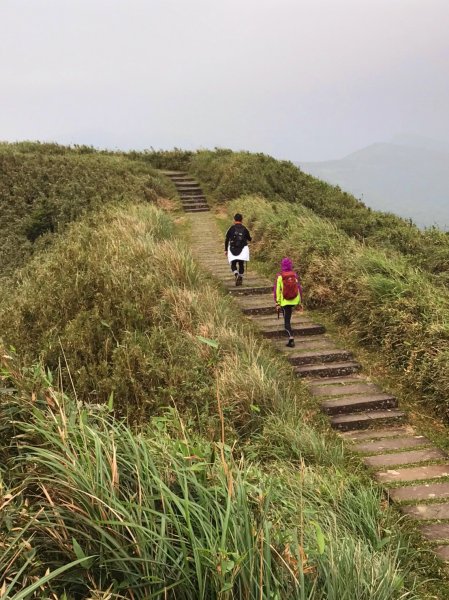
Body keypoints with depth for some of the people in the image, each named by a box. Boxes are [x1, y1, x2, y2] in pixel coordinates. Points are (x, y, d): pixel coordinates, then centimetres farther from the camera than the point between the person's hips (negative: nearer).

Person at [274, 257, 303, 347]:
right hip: (294, 300, 3)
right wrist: (300, 302, 9)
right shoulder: (295, 275, -3)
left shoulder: (280, 276, -10)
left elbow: (277, 290, -10)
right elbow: (299, 289, 1)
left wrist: (277, 303, -5)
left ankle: (291, 337, -19)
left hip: (284, 302, -3)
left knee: (287, 321, 2)